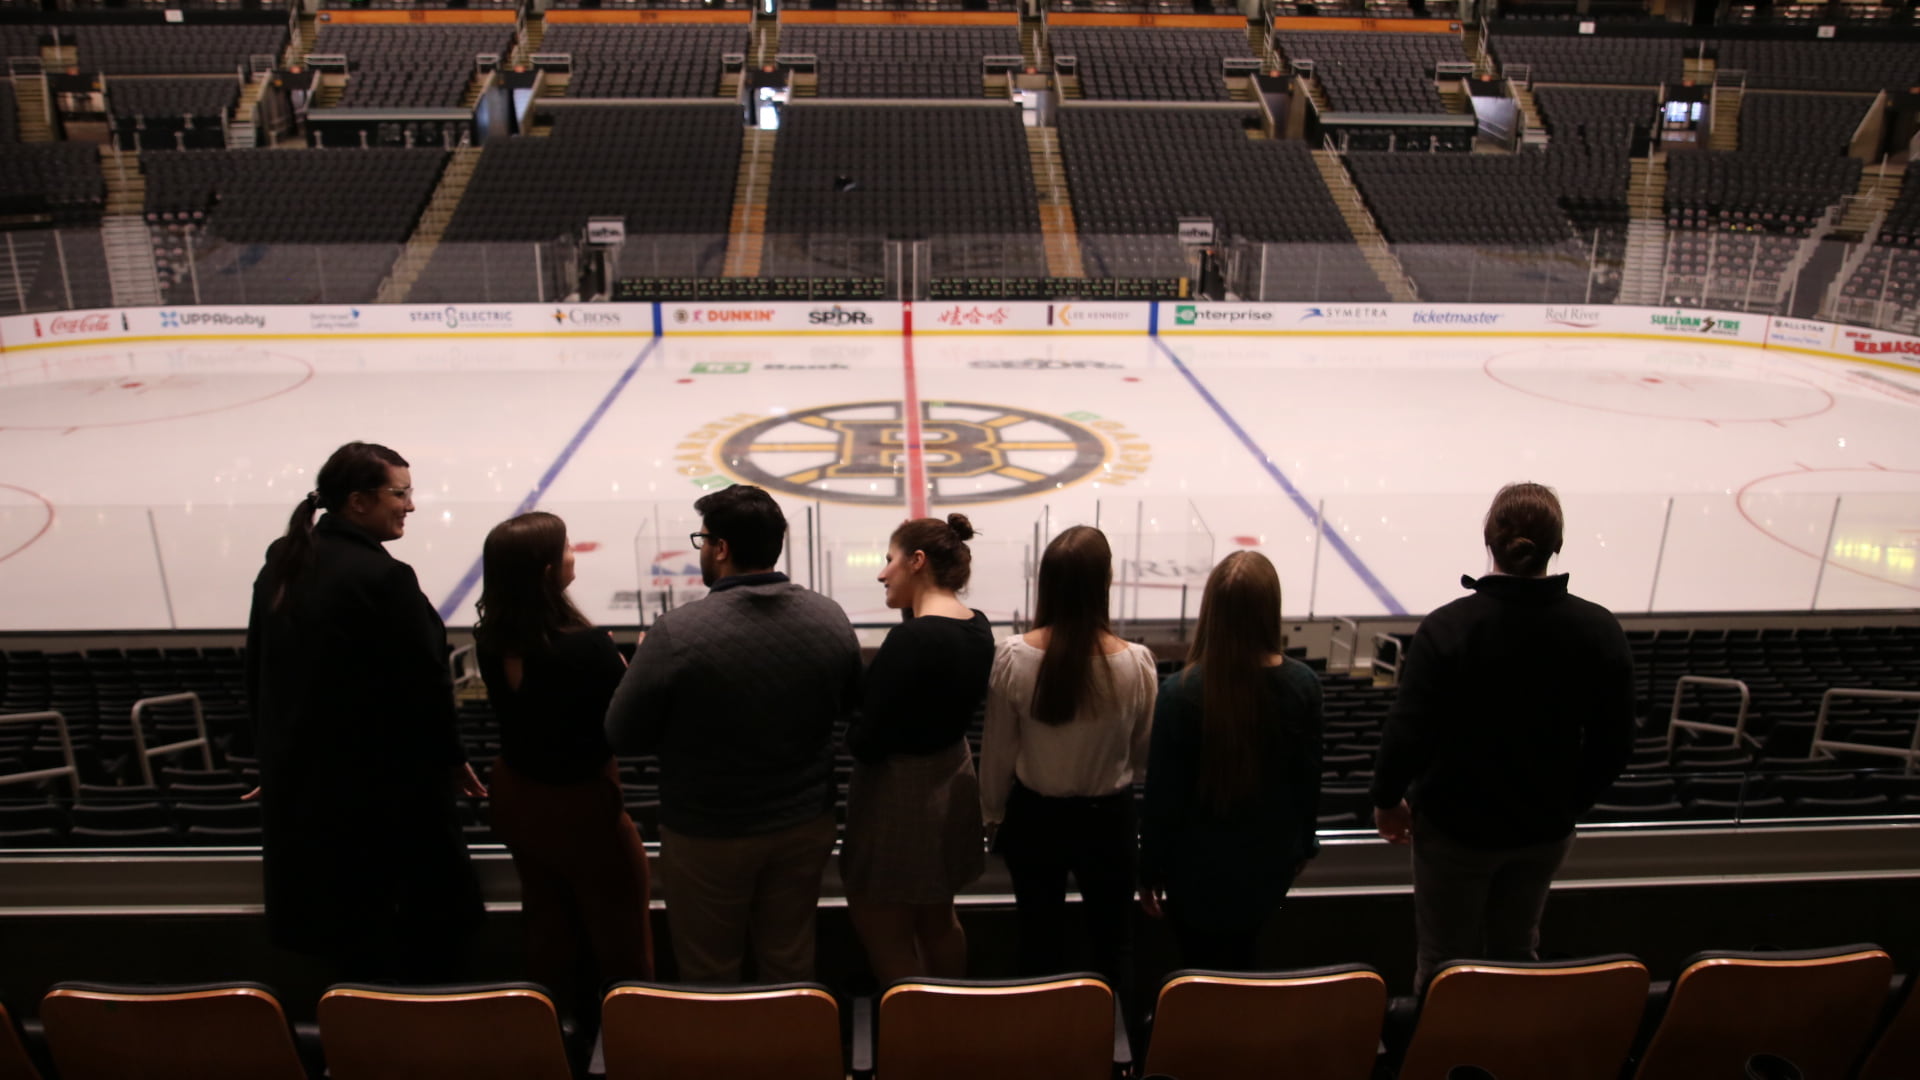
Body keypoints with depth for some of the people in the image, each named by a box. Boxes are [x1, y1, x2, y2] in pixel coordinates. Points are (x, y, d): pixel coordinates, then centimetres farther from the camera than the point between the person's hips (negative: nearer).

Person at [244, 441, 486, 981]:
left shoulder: (281, 564, 4)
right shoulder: (383, 578, -21)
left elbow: (257, 671, 13)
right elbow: (425, 682, -17)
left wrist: (275, 756, 22)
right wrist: (452, 760, -1)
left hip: (298, 781, 8)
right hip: (383, 785, -8)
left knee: (345, 932, 19)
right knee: (437, 915, 8)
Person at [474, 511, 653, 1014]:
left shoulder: (490, 637, -12)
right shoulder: (586, 645, -32)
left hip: (516, 794, 6)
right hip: (581, 801, -6)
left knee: (546, 917, 25)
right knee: (617, 928, 16)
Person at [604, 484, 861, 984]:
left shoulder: (676, 633, -24)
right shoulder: (830, 618, -9)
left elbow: (624, 736, -12)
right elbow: (849, 703, 7)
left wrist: (642, 666, 4)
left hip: (708, 837, -4)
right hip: (806, 828, 4)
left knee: (709, 975, 17)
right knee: (791, 963, 21)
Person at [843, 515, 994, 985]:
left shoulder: (911, 638, -26)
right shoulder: (978, 627, -1)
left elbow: (866, 742, -23)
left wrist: (849, 731, -1)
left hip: (899, 791, -9)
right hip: (951, 778, 9)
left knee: (883, 934, 7)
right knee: (938, 919, 24)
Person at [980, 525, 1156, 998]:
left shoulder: (1013, 657, -20)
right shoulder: (1135, 662, -20)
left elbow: (998, 750, -8)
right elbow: (1144, 754, -5)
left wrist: (994, 815, 8)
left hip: (1035, 815, 1)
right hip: (1108, 816, 0)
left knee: (1039, 937, 20)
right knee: (1111, 937, 20)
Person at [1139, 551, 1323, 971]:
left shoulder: (1180, 692, -23)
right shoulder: (1302, 684, -14)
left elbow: (1162, 793, -15)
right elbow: (1309, 777, -1)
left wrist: (1150, 872, -1)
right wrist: (1302, 846, 16)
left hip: (1199, 868, -3)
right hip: (1269, 862, 3)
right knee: (1241, 960, 26)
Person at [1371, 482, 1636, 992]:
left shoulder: (1447, 627, -23)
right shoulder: (1600, 630, -11)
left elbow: (1408, 733, -22)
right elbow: (1614, 745, -3)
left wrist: (1386, 799, -4)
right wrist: (1571, 801, 13)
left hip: (1456, 827, -3)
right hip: (1547, 829, 4)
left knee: (1445, 962, 14)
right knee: (1516, 950, 24)